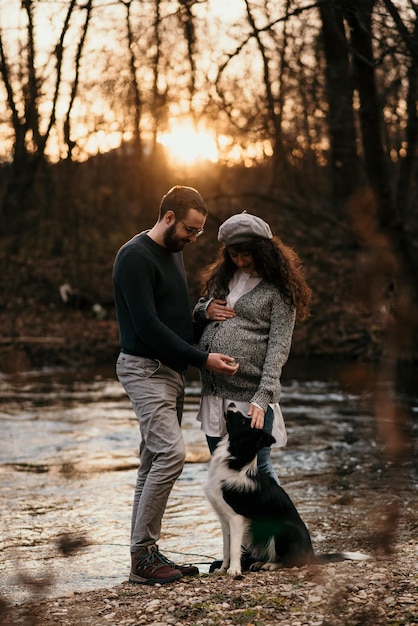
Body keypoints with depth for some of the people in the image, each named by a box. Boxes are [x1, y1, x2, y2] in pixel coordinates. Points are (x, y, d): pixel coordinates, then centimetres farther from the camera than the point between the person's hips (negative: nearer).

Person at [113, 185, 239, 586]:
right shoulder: (135, 257, -15)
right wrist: (202, 359, -20)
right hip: (144, 369, -9)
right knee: (171, 453, -18)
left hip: (170, 370, 9)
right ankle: (142, 557, -11)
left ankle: (146, 553, 13)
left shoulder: (173, 253, 15)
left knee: (155, 462, 8)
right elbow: (147, 325, -21)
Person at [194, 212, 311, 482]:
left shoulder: (279, 290, -5)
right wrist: (206, 310, 1)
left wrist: (262, 399, -20)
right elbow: (198, 310, 27)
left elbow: (279, 348, -11)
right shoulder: (224, 276, 13)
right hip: (214, 393, 6)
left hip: (250, 396, -6)